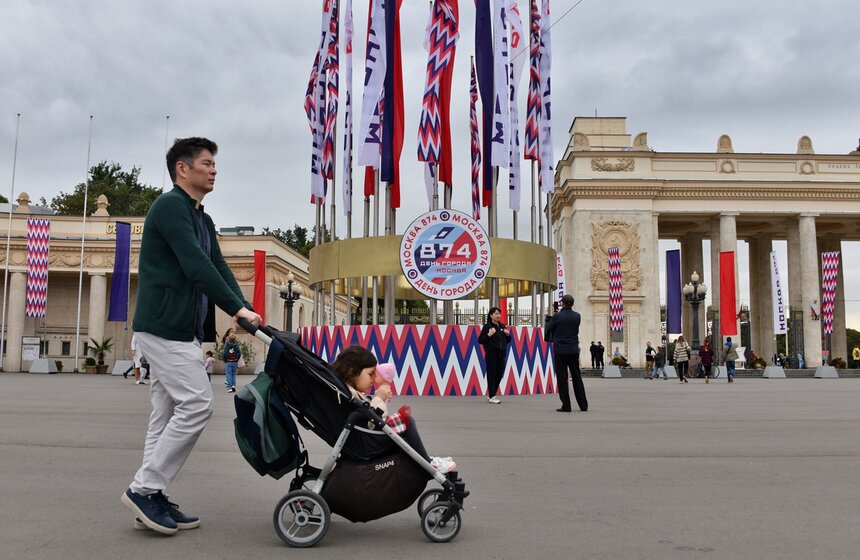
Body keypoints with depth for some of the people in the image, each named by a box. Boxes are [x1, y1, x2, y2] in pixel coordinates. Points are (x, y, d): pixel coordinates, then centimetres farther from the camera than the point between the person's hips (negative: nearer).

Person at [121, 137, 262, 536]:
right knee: (197, 404, -11)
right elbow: (196, 266, -21)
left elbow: (218, 266, 11)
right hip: (164, 326, -10)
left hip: (182, 329, 10)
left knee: (168, 412, 10)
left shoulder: (202, 219, 18)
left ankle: (152, 498, 16)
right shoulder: (169, 205, -11)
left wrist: (241, 308, -4)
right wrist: (237, 308, -23)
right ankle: (144, 488, -1)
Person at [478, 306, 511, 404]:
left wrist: (508, 334, 1)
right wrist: (489, 335, -21)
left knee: (499, 375, 9)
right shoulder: (487, 326, -5)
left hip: (501, 355, 6)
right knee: (492, 374, -3)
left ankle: (490, 395, 23)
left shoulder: (502, 326, 13)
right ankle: (491, 396, 3)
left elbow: (508, 341, 20)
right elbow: (480, 340, -9)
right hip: (491, 355, -6)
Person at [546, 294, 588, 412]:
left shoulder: (558, 316, -10)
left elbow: (550, 329, 2)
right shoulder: (577, 316, 1)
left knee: (562, 378, 1)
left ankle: (566, 406, -1)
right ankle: (583, 405, 14)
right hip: (574, 350, 4)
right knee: (577, 377, 12)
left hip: (560, 351, -4)